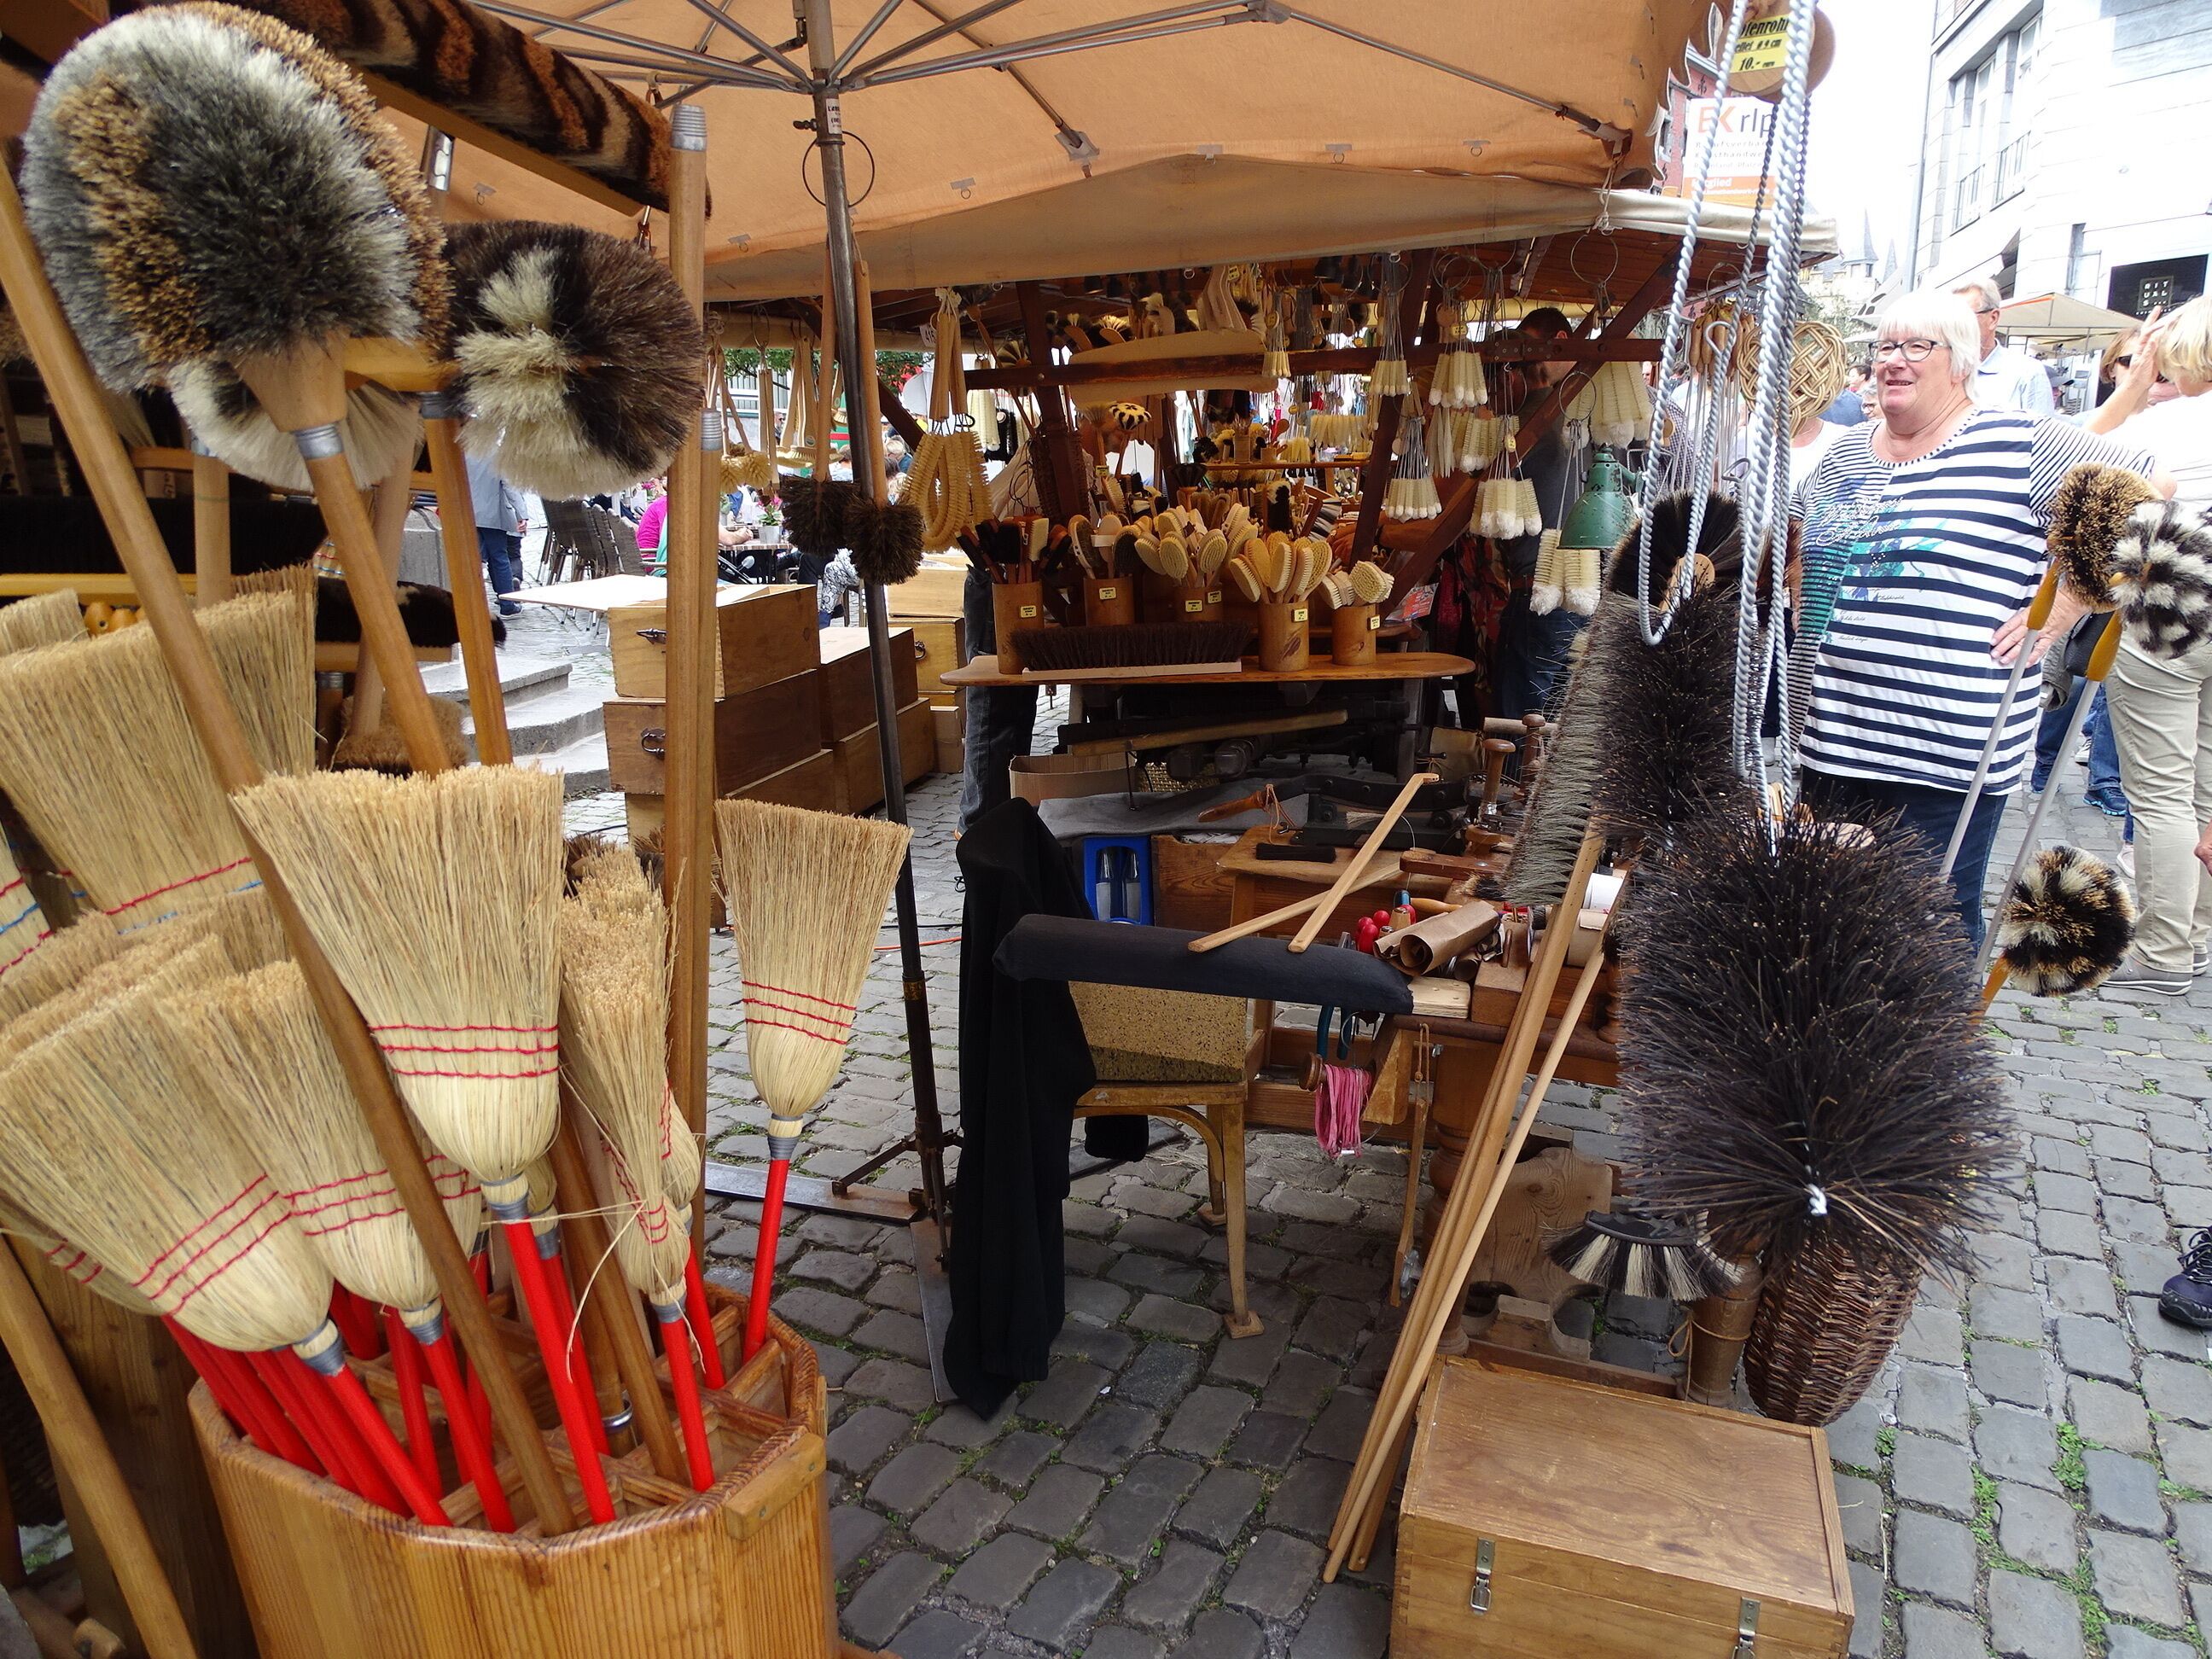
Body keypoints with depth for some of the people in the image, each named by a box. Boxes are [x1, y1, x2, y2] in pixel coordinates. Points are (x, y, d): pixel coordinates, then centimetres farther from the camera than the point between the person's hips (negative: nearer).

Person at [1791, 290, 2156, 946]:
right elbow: (1799, 534, 29)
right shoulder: (1846, 451, 13)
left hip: (1950, 750, -5)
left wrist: (2058, 611, -8)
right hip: (1834, 736, 6)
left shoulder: (2022, 445, -4)